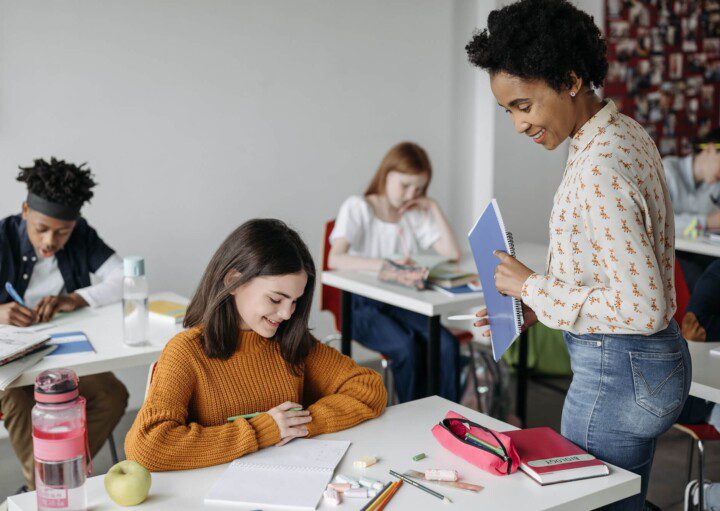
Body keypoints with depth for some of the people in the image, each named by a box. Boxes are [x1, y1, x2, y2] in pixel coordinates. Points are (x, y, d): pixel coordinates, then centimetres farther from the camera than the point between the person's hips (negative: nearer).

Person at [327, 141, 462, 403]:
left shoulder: (416, 214, 10)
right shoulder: (357, 208, -6)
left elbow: (452, 253, 0)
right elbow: (335, 259, -23)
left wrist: (434, 208, -3)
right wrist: (387, 265, -36)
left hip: (402, 303, 5)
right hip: (362, 305, -4)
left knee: (447, 344, -23)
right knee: (407, 348, -31)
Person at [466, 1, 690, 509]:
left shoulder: (599, 166, -25)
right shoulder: (626, 133, 6)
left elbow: (641, 308, -28)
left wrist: (534, 286, -18)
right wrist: (536, 308, 9)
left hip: (616, 373, -10)